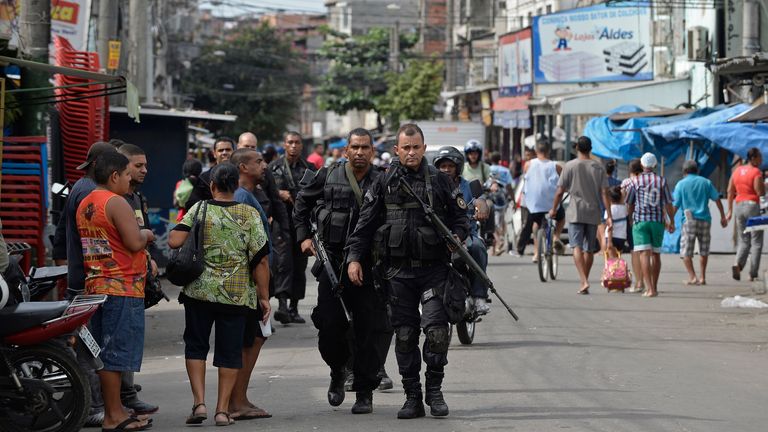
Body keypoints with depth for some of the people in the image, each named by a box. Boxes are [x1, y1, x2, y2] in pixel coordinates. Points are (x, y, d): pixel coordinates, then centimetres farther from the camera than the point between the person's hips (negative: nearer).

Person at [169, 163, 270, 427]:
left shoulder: (200, 210, -4)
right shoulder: (250, 215, -4)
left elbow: (174, 241, -14)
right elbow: (260, 260, -6)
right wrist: (264, 296, 1)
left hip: (199, 292, 0)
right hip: (237, 295, 0)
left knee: (196, 346, 12)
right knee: (229, 352, 8)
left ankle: (199, 403, 1)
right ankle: (223, 409, 7)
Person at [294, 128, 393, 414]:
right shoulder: (328, 176, 3)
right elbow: (302, 202, 18)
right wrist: (304, 236, 11)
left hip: (369, 264, 0)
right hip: (332, 261, 1)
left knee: (370, 328, -2)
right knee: (329, 323, -1)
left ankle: (365, 393, 7)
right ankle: (338, 371, 28)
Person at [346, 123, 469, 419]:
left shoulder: (439, 181, 5)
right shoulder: (384, 183, 5)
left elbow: (459, 215, 12)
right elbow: (365, 224, 7)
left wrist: (457, 237, -9)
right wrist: (354, 257, 0)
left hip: (434, 269, -1)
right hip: (399, 271, 1)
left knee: (436, 329, -12)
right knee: (405, 334, 3)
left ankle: (434, 390, 5)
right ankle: (412, 397, 11)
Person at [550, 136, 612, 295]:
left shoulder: (570, 166, -4)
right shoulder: (599, 167, 3)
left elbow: (560, 191, -3)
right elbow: (604, 193, -2)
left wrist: (554, 209, 11)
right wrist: (609, 215, -2)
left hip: (575, 213, -3)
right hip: (593, 213, 3)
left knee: (577, 247, -9)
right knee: (589, 249, 12)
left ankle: (584, 281, -25)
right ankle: (584, 282, 21)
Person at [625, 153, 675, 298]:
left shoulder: (635, 181, 0)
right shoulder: (662, 181, 2)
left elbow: (630, 204, 7)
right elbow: (668, 204, 1)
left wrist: (630, 218, 25)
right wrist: (672, 222, 10)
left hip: (640, 221, -2)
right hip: (658, 221, 2)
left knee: (644, 254, -8)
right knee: (656, 254, 14)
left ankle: (649, 288, -19)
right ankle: (654, 287, 20)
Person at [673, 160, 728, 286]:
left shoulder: (681, 184, 2)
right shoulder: (706, 182, 7)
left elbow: (675, 205, 1)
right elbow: (717, 200, 5)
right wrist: (723, 217, 11)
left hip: (690, 220, -3)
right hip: (705, 219, 3)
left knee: (686, 251, 0)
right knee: (703, 250, 14)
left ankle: (692, 277, -13)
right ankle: (702, 277, 15)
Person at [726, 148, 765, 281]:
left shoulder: (737, 171, 9)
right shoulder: (756, 172, -11)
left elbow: (730, 191, 11)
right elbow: (760, 192, -16)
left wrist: (730, 210, 15)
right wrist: (764, 184, 4)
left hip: (739, 206, 6)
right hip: (753, 206, -6)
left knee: (743, 241, 13)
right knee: (756, 242, 2)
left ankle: (737, 264, -13)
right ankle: (753, 274, -1)